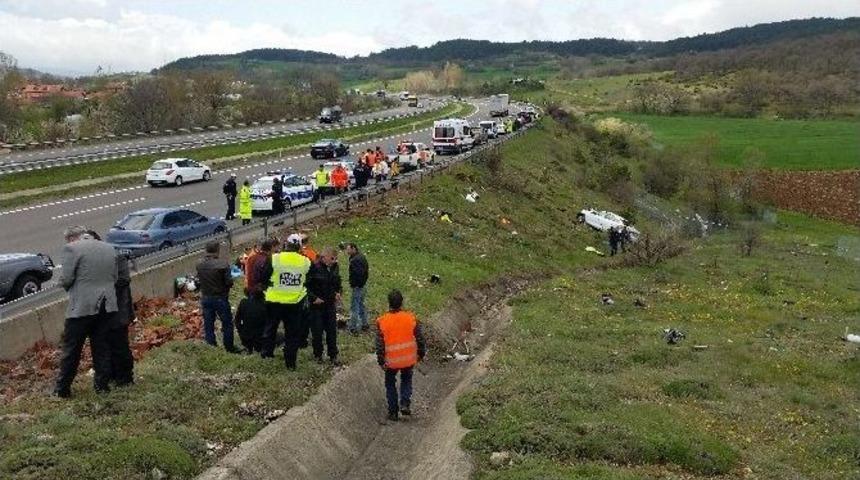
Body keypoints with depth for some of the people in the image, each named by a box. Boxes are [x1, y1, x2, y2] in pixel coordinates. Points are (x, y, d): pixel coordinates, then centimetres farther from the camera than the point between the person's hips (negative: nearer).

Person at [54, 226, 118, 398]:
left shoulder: (72, 248, -8)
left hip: (82, 306, -5)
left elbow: (66, 279, -10)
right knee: (101, 346, 14)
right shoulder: (109, 248, 10)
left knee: (71, 349, 7)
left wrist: (71, 289, 10)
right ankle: (102, 384, 19)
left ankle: (62, 389, 16)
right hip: (106, 305, 5)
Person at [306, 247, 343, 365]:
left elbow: (337, 284, 21)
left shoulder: (333, 268, 4)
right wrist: (313, 298, -20)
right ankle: (318, 355, 21)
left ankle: (333, 355, 16)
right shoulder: (314, 268, -16)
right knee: (317, 331, 5)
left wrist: (338, 293, 5)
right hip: (316, 304, -5)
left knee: (332, 330, 7)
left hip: (330, 304, 5)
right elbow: (306, 285, -17)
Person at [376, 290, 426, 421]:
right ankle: (405, 404, 11)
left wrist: (381, 361, 1)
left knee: (390, 384, 20)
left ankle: (393, 412, 25)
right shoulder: (411, 318, -13)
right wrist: (421, 354, 12)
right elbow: (420, 339, -4)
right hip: (409, 359, 1)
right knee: (406, 380, 27)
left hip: (391, 361, -1)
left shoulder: (382, 322, -16)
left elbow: (380, 345, -11)